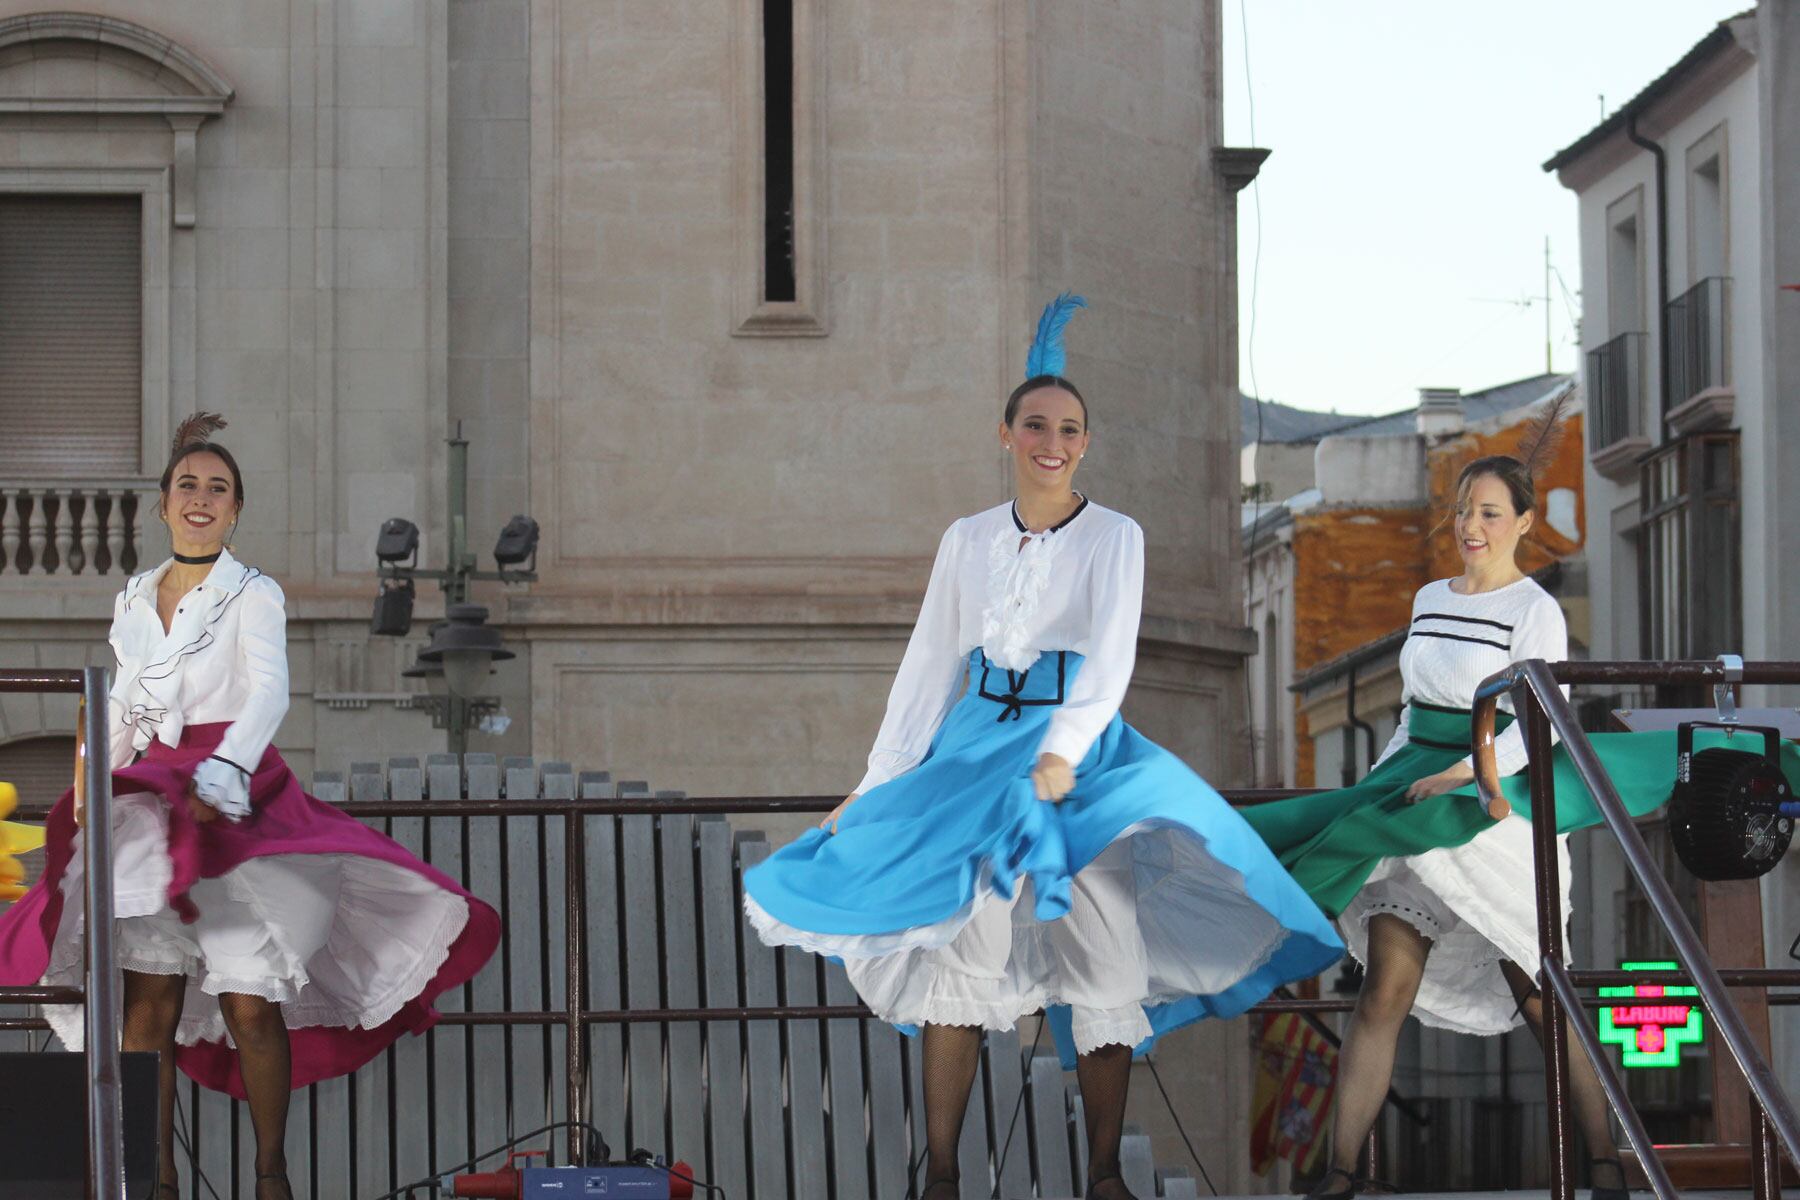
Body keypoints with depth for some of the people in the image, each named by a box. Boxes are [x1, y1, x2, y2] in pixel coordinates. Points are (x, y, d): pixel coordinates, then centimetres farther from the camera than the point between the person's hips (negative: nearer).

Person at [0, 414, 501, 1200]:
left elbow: (269, 690, -18)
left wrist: (227, 769, -35)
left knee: (249, 1002, -9)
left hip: (234, 803, -4)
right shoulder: (134, 603, 15)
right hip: (151, 805, 4)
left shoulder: (253, 597, -2)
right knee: (148, 998, -4)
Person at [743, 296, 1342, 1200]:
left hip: (1080, 750, -3)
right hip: (976, 746, 3)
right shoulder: (968, 540, 11)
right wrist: (878, 782, 8)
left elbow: (1109, 661, -12)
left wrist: (1061, 755, -28)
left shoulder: (1113, 538, 1)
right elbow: (929, 665, 13)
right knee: (954, 948, -6)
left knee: (1099, 957, -10)